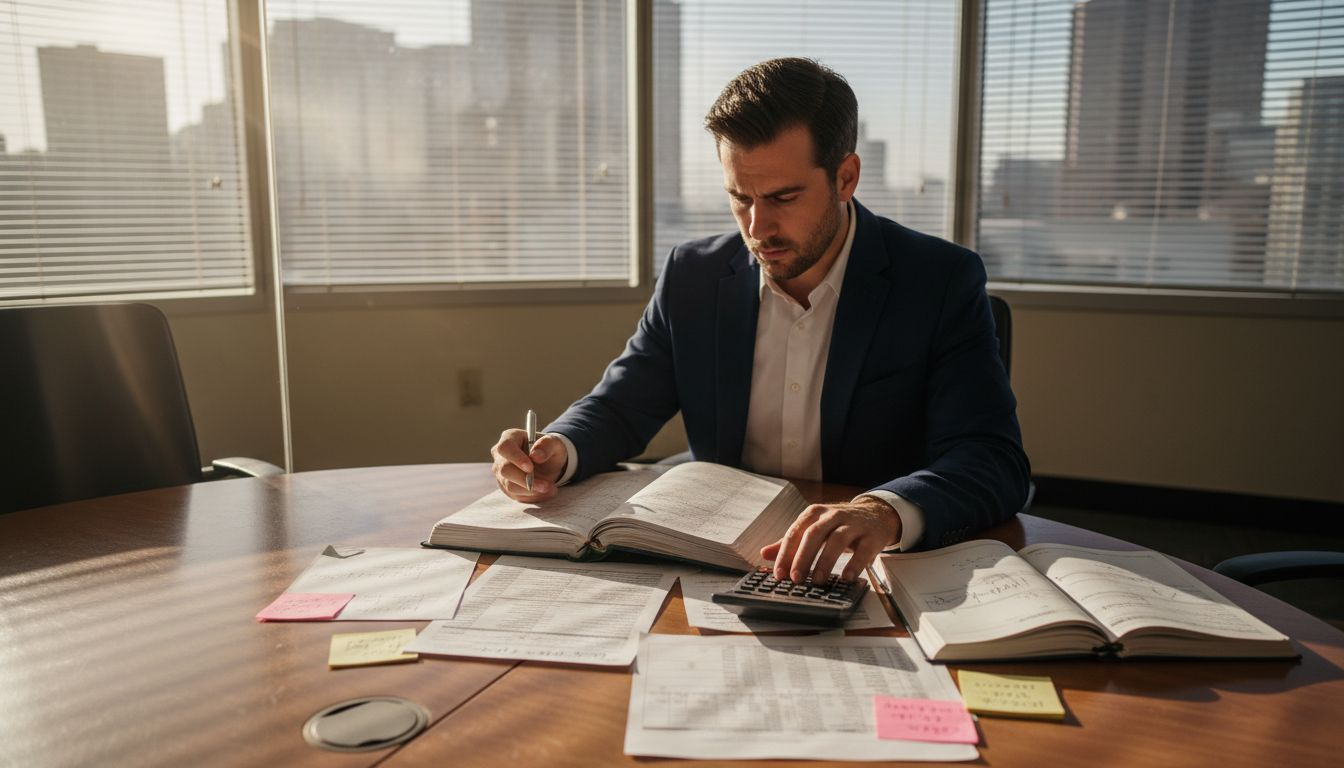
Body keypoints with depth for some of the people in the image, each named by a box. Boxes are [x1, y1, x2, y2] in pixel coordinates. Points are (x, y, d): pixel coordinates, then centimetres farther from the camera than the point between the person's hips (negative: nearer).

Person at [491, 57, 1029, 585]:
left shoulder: (941, 283, -9)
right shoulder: (693, 276, 1)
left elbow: (996, 462, -18)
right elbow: (618, 407, 8)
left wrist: (888, 511, -40)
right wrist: (557, 450, -17)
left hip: (864, 574, -1)